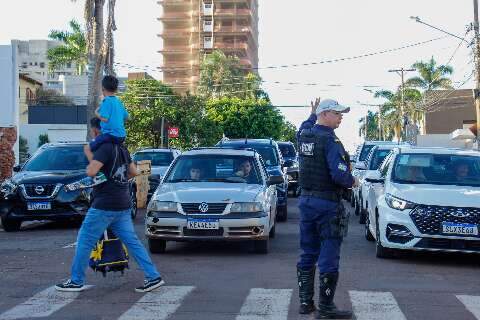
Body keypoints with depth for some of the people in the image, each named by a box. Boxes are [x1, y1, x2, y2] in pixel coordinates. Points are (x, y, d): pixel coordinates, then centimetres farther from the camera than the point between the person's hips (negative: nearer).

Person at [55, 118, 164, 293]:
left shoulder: (105, 147, -14)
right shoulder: (122, 149, 12)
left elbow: (91, 172, -24)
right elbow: (134, 172, 21)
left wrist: (90, 159, -4)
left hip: (104, 206, -8)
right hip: (123, 206, 8)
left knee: (85, 240, 3)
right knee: (132, 241, 8)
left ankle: (76, 281, 10)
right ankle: (153, 277, 4)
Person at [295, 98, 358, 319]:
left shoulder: (303, 134, 6)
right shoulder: (330, 141, -18)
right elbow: (340, 175, -26)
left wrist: (312, 114, 38)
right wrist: (352, 182, -8)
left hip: (306, 200, 8)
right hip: (327, 204, -8)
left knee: (308, 254, 15)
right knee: (329, 257, -1)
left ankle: (305, 302, 22)